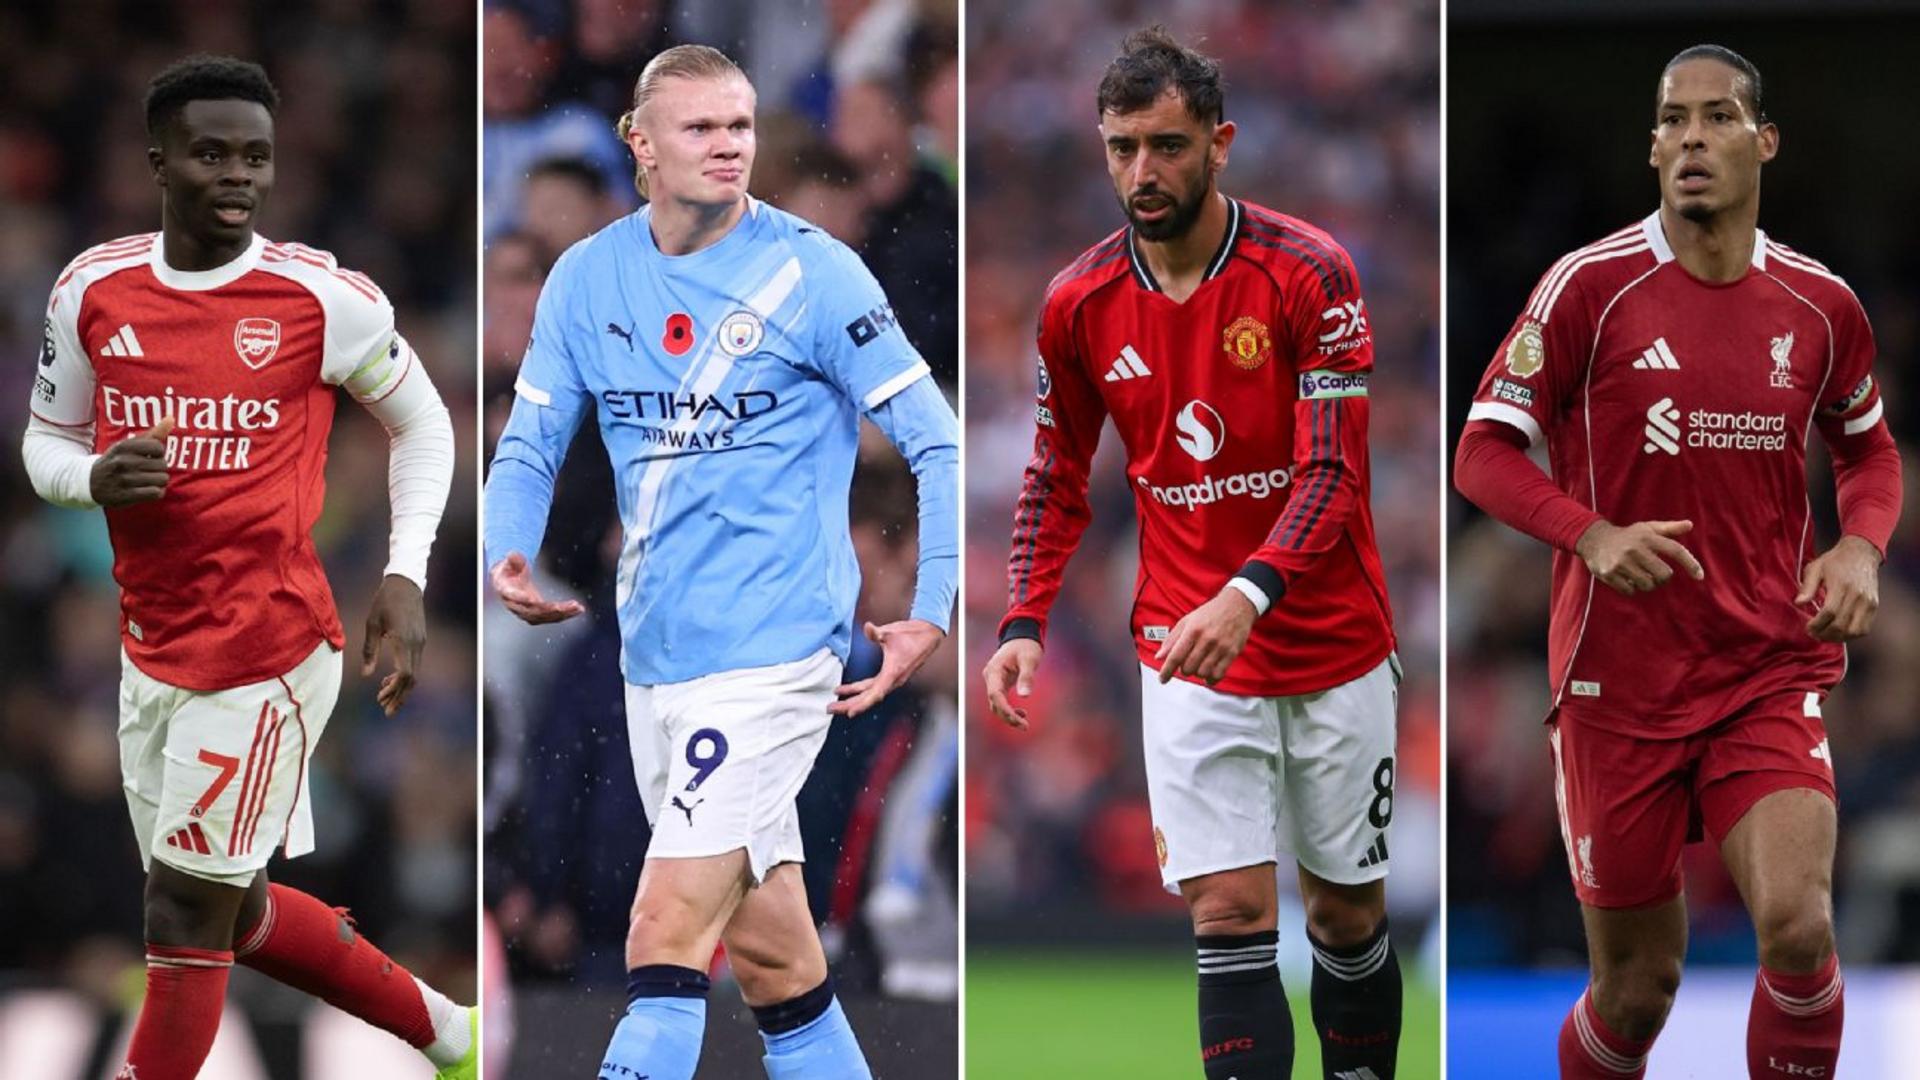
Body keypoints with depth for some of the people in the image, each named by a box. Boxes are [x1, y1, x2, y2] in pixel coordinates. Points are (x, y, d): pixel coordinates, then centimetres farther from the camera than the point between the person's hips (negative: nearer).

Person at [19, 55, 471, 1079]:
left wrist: (405, 577, -4)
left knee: (187, 908, -7)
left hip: (268, 641, -6)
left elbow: (423, 425, 7)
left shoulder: (323, 297, -8)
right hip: (152, 643, 6)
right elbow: (46, 443, 13)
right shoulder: (92, 291, 2)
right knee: (235, 910, 15)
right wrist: (96, 478, -11)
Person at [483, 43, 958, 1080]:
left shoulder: (811, 272, -8)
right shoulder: (588, 278, 6)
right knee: (772, 955, 12)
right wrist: (506, 560, -8)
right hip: (655, 659, 6)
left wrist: (932, 613, -13)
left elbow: (936, 441, -5)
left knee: (665, 940, -15)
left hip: (773, 650, -6)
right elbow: (528, 447, 13)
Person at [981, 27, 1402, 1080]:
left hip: (1334, 650, -1)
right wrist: (1024, 621, -4)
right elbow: (1057, 481, 11)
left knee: (1348, 916, 8)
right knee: (1230, 913, -11)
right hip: (1186, 657, 1)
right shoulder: (1079, 303, -2)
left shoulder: (1307, 274, -12)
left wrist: (1247, 597, -33)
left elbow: (1332, 475, -17)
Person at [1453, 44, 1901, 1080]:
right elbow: (1483, 453, -4)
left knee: (1797, 926, -21)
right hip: (1617, 678, -1)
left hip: (1772, 673, 1)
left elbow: (1867, 448, 20)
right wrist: (1595, 535, -21)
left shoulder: (1820, 303, 3)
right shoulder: (1591, 285, -6)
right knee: (1639, 985, 4)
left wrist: (1860, 548, -1)